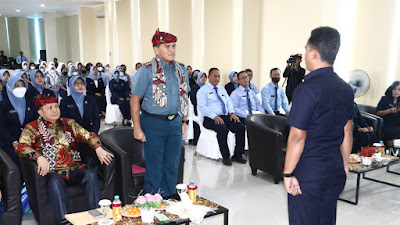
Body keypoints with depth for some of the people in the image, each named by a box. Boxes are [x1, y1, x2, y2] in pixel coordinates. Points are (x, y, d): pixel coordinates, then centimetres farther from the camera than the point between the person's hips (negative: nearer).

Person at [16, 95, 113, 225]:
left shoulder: (69, 123, 18)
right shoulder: (32, 128, 8)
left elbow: (87, 135, 10)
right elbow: (21, 147, -7)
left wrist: (98, 148, -11)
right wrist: (39, 157, -26)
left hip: (74, 169, 3)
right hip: (52, 173, -3)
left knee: (91, 174, -26)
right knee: (55, 181, -35)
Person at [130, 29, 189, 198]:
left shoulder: (181, 70, 8)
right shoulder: (147, 70, -9)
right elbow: (135, 100, -10)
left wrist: (184, 121, 12)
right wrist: (137, 128, -13)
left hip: (175, 123, 5)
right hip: (153, 124, -5)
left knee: (172, 165, 13)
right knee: (154, 166, 4)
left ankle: (170, 197, 30)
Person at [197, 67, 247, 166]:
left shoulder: (222, 89, 25)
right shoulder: (203, 90, 3)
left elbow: (229, 102, 20)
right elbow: (202, 107, -9)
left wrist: (232, 113, -2)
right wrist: (215, 116, -21)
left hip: (225, 117, 6)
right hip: (210, 119, -6)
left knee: (241, 127, -19)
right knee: (222, 129, -35)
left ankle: (237, 155, -11)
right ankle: (225, 157, -23)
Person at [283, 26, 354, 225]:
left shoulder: (307, 90, -19)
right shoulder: (346, 89, 4)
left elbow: (297, 136, -19)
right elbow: (347, 131, 10)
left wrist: (288, 173, -12)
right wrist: (344, 164, 19)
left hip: (308, 173, -7)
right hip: (335, 172, 7)